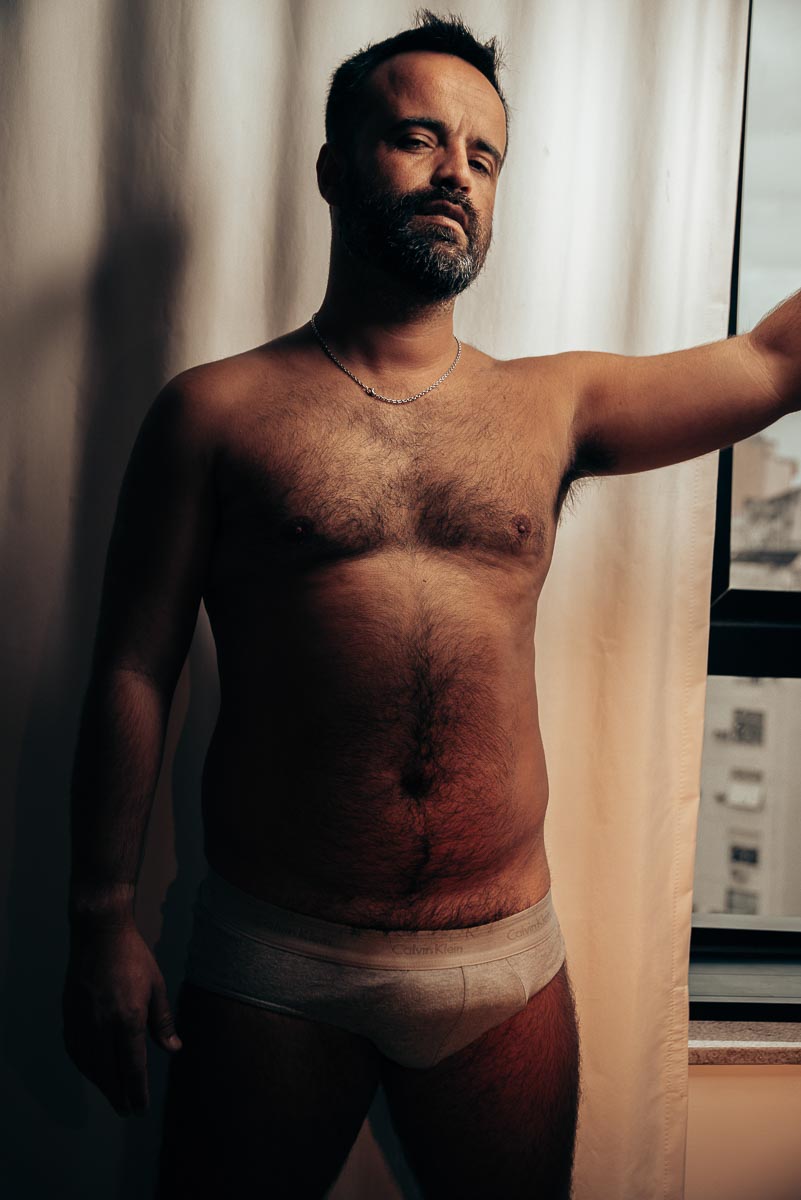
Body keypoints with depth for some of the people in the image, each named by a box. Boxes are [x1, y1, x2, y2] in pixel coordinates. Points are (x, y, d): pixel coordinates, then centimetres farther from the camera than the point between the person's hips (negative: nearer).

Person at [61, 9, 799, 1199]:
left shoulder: (551, 406, 5)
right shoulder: (216, 412, -2)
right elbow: (133, 671, -3)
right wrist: (103, 919, -5)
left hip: (507, 965, 3)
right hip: (273, 970, -2)